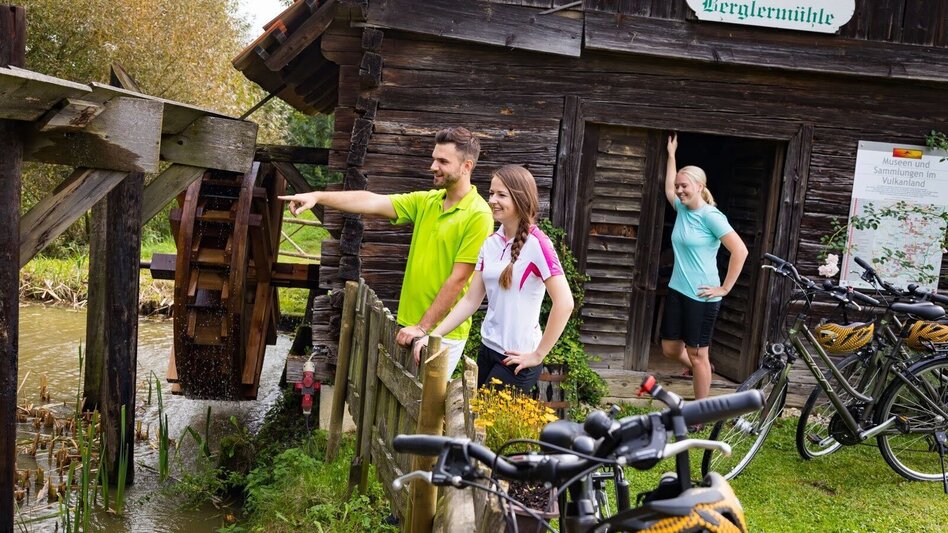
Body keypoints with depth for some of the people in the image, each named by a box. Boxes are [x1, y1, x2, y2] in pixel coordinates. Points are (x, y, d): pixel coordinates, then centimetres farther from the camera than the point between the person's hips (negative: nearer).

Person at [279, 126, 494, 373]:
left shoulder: (478, 215, -16)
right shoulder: (426, 201, 5)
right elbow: (372, 202, -2)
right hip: (411, 323, 7)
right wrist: (318, 196, -13)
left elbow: (458, 279, -18)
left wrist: (423, 328, -19)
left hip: (443, 333, -7)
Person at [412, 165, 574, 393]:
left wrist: (538, 355, -15)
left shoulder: (536, 244, -15)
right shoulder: (490, 243, 5)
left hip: (516, 359, -6)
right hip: (487, 349, 6)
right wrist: (434, 335, -1)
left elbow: (564, 303, -20)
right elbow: (471, 300, 7)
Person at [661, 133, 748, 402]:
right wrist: (671, 153, 30)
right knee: (670, 348, 13)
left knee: (697, 354, 1)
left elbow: (740, 251, -19)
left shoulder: (711, 216, -15)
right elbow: (668, 188, 29)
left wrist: (725, 288, -15)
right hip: (676, 291, 7)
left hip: (701, 296, -7)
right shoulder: (682, 209, 7)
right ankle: (702, 371, 42)